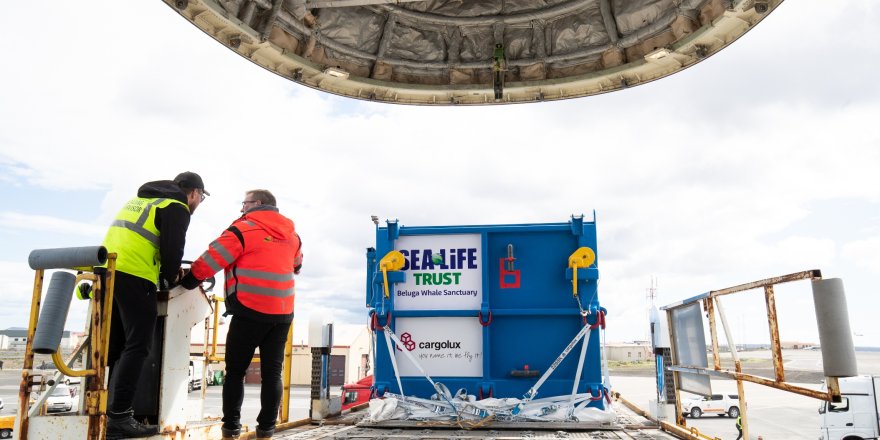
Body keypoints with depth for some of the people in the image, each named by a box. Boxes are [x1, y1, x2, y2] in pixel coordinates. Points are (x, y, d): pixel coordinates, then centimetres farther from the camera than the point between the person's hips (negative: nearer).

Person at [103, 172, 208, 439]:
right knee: (137, 347, -6)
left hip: (107, 271, 9)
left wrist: (167, 270, 25)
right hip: (134, 277, -9)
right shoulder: (176, 208, -1)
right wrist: (170, 279, 9)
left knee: (115, 346, 13)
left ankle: (110, 410, 17)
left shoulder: (141, 199, 27)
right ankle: (119, 418, -8)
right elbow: (172, 249, -9)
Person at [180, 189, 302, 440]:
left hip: (250, 311, -5)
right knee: (272, 372, 9)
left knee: (235, 370, 9)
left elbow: (211, 259, -6)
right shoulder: (291, 233, 13)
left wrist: (188, 281, 8)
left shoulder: (244, 229, -5)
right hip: (283, 313, 5)